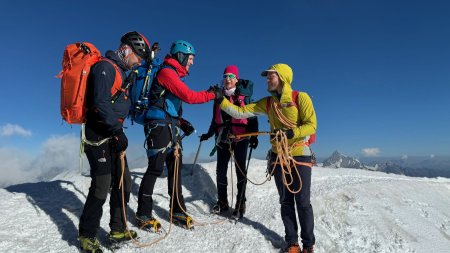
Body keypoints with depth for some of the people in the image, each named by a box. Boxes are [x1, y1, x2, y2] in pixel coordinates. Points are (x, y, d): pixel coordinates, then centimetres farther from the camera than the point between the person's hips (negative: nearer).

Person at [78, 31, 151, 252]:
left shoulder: (121, 72, 19)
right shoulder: (105, 66, -11)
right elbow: (101, 103, -21)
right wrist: (118, 131, -21)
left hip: (113, 136, 10)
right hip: (99, 136, -10)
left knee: (123, 183, 11)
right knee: (101, 187, -5)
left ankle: (118, 230, 24)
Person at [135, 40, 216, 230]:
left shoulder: (174, 75, 21)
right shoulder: (167, 72, -8)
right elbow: (188, 96, -18)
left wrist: (181, 122, 10)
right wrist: (211, 94, -7)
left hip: (171, 129, 10)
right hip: (159, 127, -10)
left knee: (175, 169, 10)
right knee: (155, 169, -6)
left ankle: (178, 211, 20)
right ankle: (143, 215, 7)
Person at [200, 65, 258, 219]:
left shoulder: (244, 97, 1)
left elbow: (252, 117, -1)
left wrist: (254, 136, -12)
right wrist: (209, 134, 20)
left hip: (240, 138, -4)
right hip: (223, 138, 4)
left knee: (240, 171, -1)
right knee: (221, 170, 4)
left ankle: (240, 205, 7)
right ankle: (222, 202, 18)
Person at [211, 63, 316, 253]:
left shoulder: (301, 97, -8)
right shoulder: (267, 102, 5)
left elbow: (311, 125, -13)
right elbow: (240, 112, 1)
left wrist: (291, 133, -27)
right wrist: (221, 100, -8)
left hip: (300, 155, -4)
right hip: (278, 156, 4)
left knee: (303, 202, 1)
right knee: (285, 201, 9)